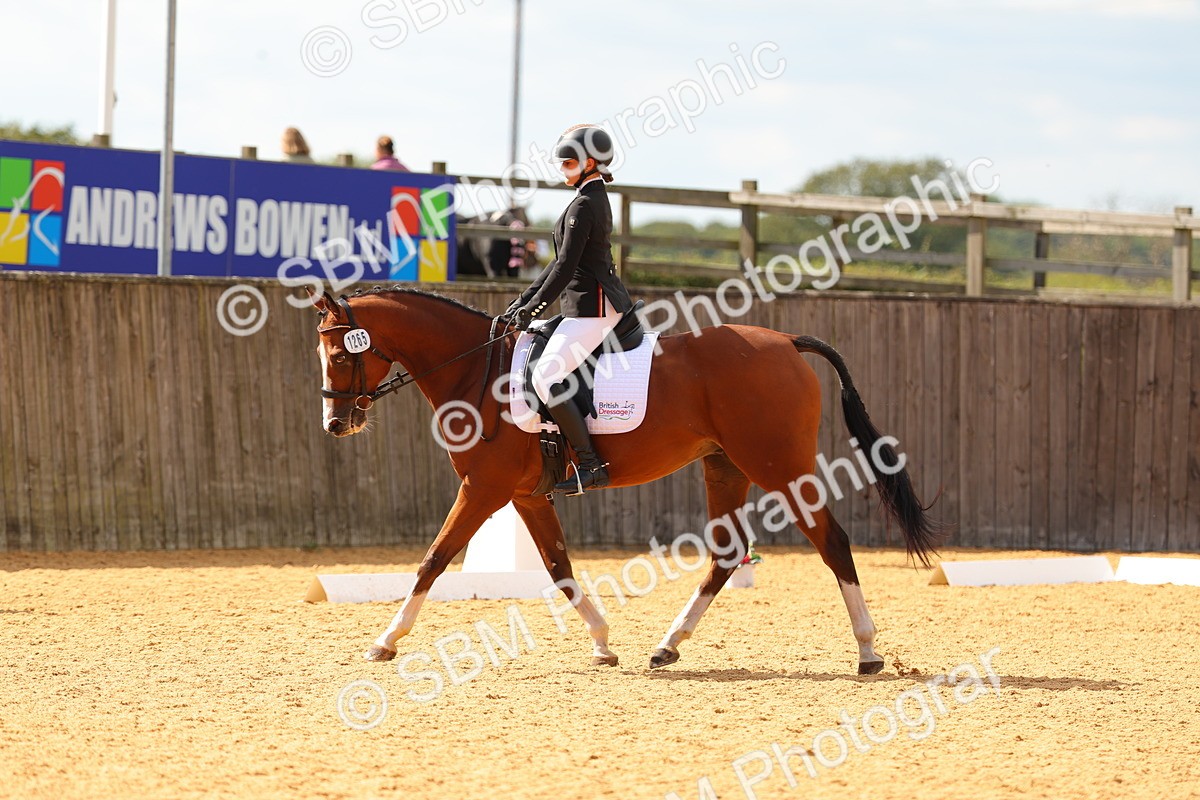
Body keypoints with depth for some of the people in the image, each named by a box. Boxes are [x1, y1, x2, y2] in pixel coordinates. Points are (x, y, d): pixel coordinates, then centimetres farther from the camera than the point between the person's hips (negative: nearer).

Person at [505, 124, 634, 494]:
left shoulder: (583, 206, -15)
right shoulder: (596, 199, 17)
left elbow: (566, 267, -18)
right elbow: (562, 262, 20)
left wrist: (534, 308, -11)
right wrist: (525, 299, 17)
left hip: (592, 307, -11)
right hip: (599, 301, 11)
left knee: (546, 377, -19)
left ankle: (591, 466, -21)